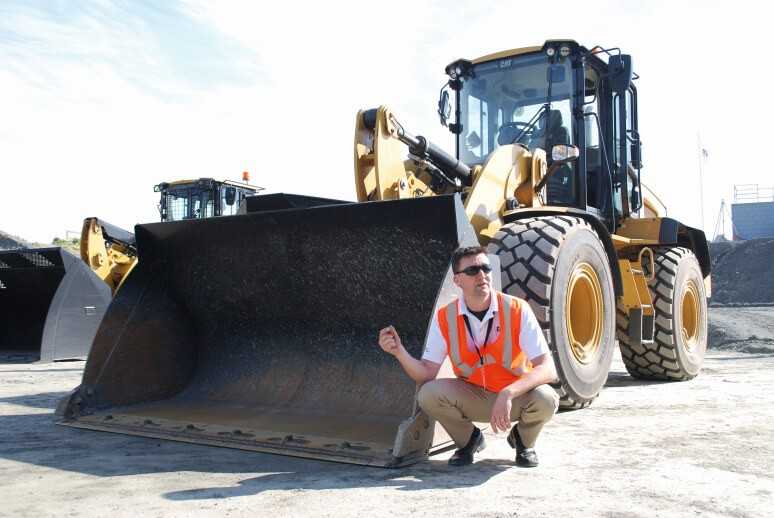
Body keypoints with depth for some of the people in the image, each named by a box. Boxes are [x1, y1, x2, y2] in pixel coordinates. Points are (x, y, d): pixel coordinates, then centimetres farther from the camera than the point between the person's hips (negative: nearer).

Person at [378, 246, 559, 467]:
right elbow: (427, 374, -12)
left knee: (546, 399, -32)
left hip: (517, 397, -1)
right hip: (473, 397, 1)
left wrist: (508, 394, -39)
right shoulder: (444, 317, -12)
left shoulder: (517, 310, -19)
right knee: (428, 394, -26)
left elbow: (548, 370, -24)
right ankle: (469, 439, 6)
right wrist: (400, 352, -32)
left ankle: (523, 440, 5)